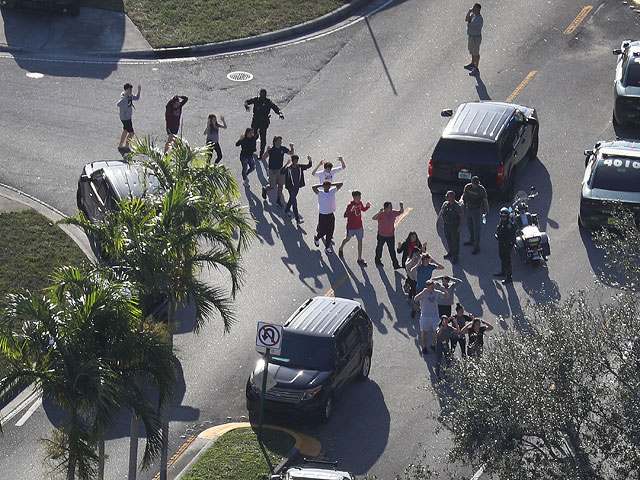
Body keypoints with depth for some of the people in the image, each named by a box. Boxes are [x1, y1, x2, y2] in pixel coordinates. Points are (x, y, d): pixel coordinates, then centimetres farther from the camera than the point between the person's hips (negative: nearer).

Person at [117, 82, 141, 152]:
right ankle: (126, 147, 11)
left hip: (128, 117, 9)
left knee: (125, 131, 21)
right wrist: (125, 96, -53)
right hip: (125, 118, -9)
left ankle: (120, 146, 34)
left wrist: (139, 91, 3)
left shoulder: (130, 95, 0)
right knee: (131, 133, -3)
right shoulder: (124, 97, -27)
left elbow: (136, 98, 19)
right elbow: (118, 105, -44)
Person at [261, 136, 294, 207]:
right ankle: (265, 188, 39)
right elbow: (263, 158, -24)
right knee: (272, 186, 5)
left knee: (280, 186, 3)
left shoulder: (283, 149, -4)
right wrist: (267, 151, -41)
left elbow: (291, 153, 9)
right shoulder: (271, 149, -18)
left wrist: (291, 148, -11)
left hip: (280, 169, 4)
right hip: (273, 170, -4)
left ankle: (278, 201, 15)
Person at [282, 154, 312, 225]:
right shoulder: (288, 168, -18)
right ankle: (297, 219, -5)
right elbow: (281, 172, -34)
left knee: (292, 199, 26)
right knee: (294, 203, -6)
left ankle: (287, 210, 52)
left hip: (297, 187, 6)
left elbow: (308, 166, 3)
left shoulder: (300, 167, -3)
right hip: (291, 187, -6)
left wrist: (310, 160, -17)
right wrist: (286, 164, -44)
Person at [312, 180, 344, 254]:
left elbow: (341, 184, 0)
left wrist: (331, 184, -4)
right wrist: (321, 185, -17)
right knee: (322, 232, 7)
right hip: (322, 215, -3)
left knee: (330, 232, 8)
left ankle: (327, 247, 22)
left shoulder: (333, 191, -2)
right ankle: (316, 238, 41)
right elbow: (313, 187, -30)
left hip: (331, 215, 3)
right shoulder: (320, 193, -13)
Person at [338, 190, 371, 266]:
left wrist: (367, 206, -6)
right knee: (347, 239, 18)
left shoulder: (360, 203, -4)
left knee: (360, 241, 4)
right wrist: (351, 210, -49)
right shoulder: (350, 205, -24)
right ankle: (341, 249, 50)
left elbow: (363, 209, 17)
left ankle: (360, 259, 12)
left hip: (359, 226, 5)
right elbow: (345, 215, -32)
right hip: (351, 227, -5)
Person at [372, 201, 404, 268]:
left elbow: (401, 212, 10)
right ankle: (378, 260, 42)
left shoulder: (393, 213, -5)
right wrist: (379, 212, -48)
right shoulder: (382, 214, -22)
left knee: (392, 250, 4)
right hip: (382, 235, -3)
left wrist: (402, 207, -12)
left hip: (391, 235, 3)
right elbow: (374, 218, -34)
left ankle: (396, 264, 5)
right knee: (379, 247, 20)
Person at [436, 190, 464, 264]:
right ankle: (450, 253, 39)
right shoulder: (445, 204, 2)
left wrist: (460, 226, -20)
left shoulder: (457, 206, -16)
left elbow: (462, 216, -13)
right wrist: (437, 222, 13)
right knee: (448, 240, 19)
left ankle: (455, 257, 13)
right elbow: (440, 214, 14)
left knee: (455, 242, 2)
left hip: (455, 227, -6)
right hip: (446, 225, 6)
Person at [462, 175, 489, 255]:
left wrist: (487, 212, -22)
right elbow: (463, 195, 13)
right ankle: (472, 240, 44)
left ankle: (476, 247, -3)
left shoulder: (481, 189, -15)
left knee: (476, 228, -5)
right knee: (469, 225, 21)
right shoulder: (467, 187, -2)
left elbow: (485, 201, -15)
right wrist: (462, 201, -8)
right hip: (468, 209, 6)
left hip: (477, 210, -6)